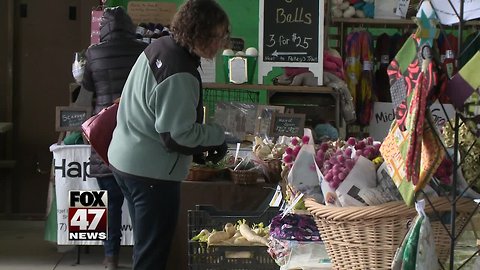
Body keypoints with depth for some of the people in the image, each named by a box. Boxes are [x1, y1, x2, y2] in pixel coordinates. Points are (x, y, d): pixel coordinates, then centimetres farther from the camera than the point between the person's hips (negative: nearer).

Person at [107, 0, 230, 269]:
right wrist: (218, 134, -9)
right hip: (152, 173, -10)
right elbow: (178, 135, -24)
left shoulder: (158, 46, 5)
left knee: (146, 248, 23)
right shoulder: (180, 76, -25)